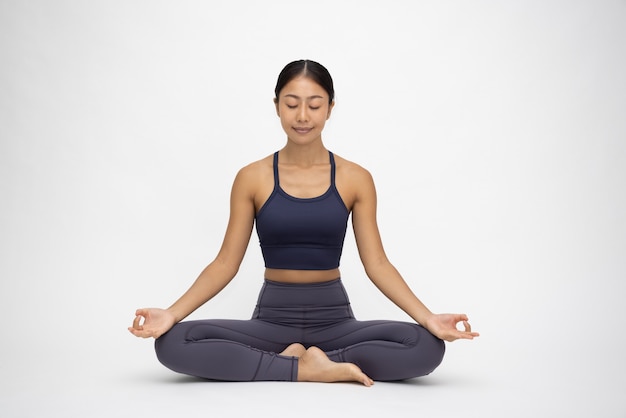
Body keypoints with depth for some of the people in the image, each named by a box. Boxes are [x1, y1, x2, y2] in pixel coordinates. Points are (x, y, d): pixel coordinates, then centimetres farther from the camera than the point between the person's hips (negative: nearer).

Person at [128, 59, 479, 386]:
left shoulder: (356, 179, 0)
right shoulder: (252, 178, 0)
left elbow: (376, 264, -1)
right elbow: (226, 263, 0)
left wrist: (427, 317, -15)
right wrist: (172, 313, -14)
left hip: (333, 319, 0)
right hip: (272, 318, 0)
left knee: (427, 347, -27)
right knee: (173, 343, -26)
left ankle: (287, 360, -15)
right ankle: (308, 368, -18)